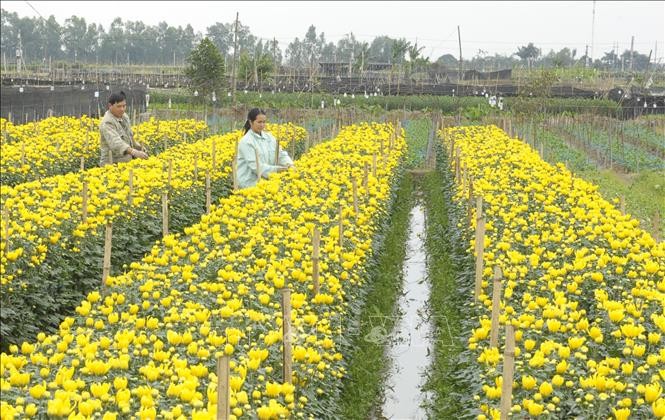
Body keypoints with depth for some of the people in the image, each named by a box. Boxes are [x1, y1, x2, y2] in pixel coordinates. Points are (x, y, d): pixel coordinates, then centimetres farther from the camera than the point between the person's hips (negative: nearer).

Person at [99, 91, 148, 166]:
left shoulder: (124, 117, 8)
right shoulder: (107, 123, -19)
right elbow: (116, 143, -36)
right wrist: (134, 152, -48)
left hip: (127, 162, 8)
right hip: (112, 164, -8)